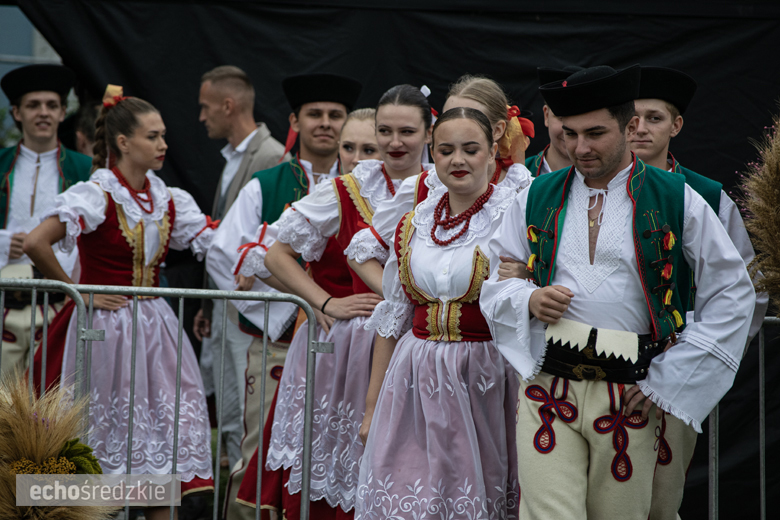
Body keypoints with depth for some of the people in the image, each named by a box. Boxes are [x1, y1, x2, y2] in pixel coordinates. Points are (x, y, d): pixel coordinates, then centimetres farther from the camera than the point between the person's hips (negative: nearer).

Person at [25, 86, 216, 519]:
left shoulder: (166, 200, 8)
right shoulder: (96, 196, -13)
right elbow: (35, 244, -23)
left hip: (153, 327, 6)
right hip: (106, 325, -6)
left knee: (169, 432, 2)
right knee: (110, 431, -1)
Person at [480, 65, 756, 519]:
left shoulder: (677, 200, 1)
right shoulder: (536, 198, 10)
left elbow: (733, 293, 2)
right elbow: (494, 286, 16)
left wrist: (670, 377, -2)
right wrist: (528, 300, -8)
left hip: (630, 396, -1)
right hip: (547, 391, 1)